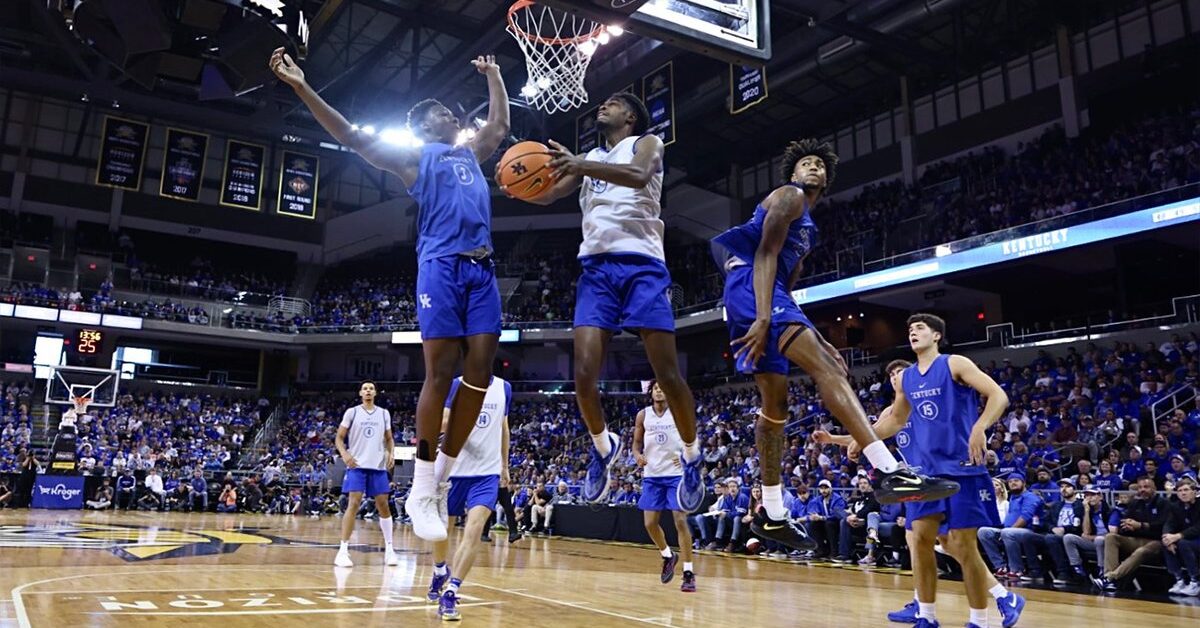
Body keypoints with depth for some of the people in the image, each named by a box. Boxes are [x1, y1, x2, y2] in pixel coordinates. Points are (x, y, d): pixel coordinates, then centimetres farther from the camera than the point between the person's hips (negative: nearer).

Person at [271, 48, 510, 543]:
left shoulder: (471, 153, 30)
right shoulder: (412, 156, 12)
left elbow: (500, 124, 44)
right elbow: (354, 138, 3)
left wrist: (493, 75, 49)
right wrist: (302, 88, -6)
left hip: (482, 269, 6)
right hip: (441, 266, -6)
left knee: (479, 374, -3)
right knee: (440, 374, -11)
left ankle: (441, 479, 7)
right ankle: (421, 489, -4)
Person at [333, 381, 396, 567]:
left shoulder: (384, 413, 11)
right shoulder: (352, 412, 3)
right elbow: (339, 437, 4)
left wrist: (390, 453, -1)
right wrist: (344, 454, -13)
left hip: (379, 466, 3)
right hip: (357, 465, -3)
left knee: (383, 505, 3)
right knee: (353, 504, -10)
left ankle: (389, 549, 12)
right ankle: (343, 550, -5)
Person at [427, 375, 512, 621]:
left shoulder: (504, 388, 6)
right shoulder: (458, 384, -3)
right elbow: (443, 422, -11)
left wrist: (504, 466, 20)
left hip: (488, 471, 1)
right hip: (454, 468, -1)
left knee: (474, 531, -16)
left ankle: (450, 593, -10)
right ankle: (440, 573, 42)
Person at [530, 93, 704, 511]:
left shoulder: (646, 143, 9)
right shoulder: (589, 158, 26)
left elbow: (638, 176, -16)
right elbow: (547, 195, 16)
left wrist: (580, 165, -31)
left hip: (641, 264, -4)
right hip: (596, 268, 4)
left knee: (667, 373, -5)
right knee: (584, 374, -8)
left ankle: (692, 456, 16)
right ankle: (603, 447, 18)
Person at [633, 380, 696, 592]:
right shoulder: (643, 415, 4)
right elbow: (637, 443, 10)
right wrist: (638, 456, -12)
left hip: (676, 473, -3)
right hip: (652, 475, 3)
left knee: (680, 520, -9)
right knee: (650, 522, 3)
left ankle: (689, 572, -2)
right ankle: (668, 556, 30)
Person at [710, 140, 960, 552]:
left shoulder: (806, 227, 33)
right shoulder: (788, 197, 4)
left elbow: (787, 287, 31)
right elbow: (765, 255, -12)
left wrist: (815, 339, 24)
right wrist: (763, 318, -24)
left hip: (765, 296, 11)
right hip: (749, 289, -11)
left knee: (776, 402, 10)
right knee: (825, 369, -22)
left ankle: (772, 515, 15)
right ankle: (890, 472, -33)